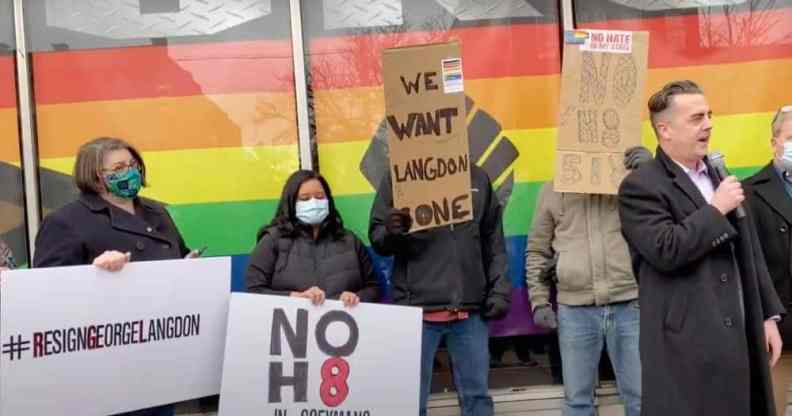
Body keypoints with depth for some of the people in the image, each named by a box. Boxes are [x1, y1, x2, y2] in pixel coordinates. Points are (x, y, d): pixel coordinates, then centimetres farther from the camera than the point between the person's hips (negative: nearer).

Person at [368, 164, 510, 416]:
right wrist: (390, 232, -20)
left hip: (469, 309, 2)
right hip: (417, 308, -2)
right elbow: (376, 237, 2)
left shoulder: (478, 177, 9)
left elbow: (494, 241, 13)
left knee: (476, 395, 11)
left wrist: (499, 290, 4)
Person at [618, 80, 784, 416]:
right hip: (686, 345, -7)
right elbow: (665, 250, -22)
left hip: (739, 338, 7)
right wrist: (716, 209, -13)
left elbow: (750, 253, 18)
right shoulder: (640, 186, -8)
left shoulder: (721, 176, 16)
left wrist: (768, 316, 14)